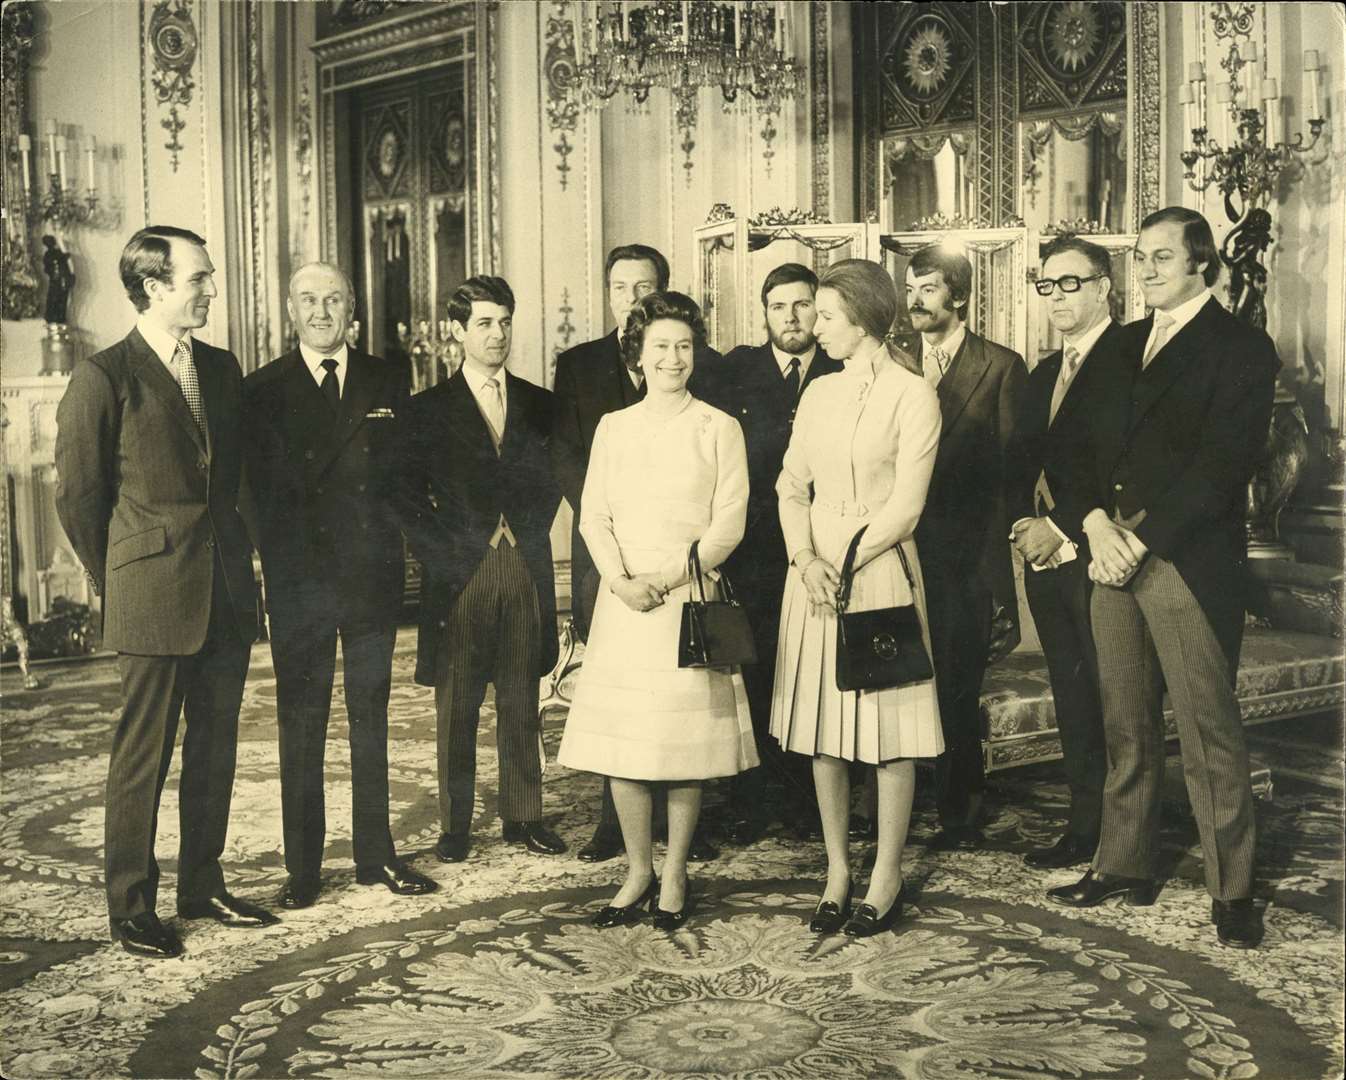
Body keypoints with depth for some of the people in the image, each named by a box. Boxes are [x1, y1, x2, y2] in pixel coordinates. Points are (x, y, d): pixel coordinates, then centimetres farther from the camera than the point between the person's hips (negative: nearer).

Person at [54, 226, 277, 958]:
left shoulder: (221, 369, 11)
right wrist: (118, 587, 1)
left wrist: (232, 554, 14)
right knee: (142, 757, 2)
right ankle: (130, 910, 14)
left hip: (226, 593, 6)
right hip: (154, 600, -6)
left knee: (215, 749, 13)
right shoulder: (103, 379, -8)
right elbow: (77, 498, -3)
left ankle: (202, 886, 26)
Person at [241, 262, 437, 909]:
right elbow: (260, 492, -1)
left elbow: (403, 469, 8)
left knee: (371, 721, 9)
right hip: (299, 584, -2)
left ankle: (375, 856, 19)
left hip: (372, 579, 2)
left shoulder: (389, 382, 9)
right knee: (300, 728, 4)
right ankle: (302, 868, 11)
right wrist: (285, 562, -8)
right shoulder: (262, 391, 4)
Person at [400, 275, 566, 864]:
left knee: (521, 704, 8)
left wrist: (532, 530, 2)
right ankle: (455, 825, 12)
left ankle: (524, 816, 18)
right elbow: (409, 496, 1)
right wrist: (441, 554, -8)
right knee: (457, 708, 3)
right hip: (460, 572, -2)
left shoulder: (538, 404, 11)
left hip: (526, 569, 2)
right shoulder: (429, 409, 3)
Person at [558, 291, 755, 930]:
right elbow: (594, 517, 6)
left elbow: (728, 524, -3)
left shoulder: (718, 429, 3)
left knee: (685, 740, 0)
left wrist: (668, 577, -12)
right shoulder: (613, 428, 11)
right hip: (623, 600, 3)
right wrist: (621, 580, -10)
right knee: (622, 742, 1)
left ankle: (674, 877, 13)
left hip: (690, 599, -2)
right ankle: (637, 872, 15)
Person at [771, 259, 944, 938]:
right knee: (821, 726, 7)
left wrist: (845, 565, -14)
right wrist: (805, 559, -8)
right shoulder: (820, 393, 11)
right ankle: (837, 869, 19)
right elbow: (791, 487, 9)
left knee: (888, 726, 1)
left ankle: (886, 877, 12)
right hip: (815, 570, 5)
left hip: (879, 570, -5)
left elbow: (905, 507, -10)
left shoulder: (912, 396, -6)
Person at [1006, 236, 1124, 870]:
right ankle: (1083, 827, 20)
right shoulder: (1044, 373, 20)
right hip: (1046, 556, 8)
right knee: (1071, 697, 12)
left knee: (1115, 698, -2)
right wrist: (1024, 522, 1)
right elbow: (1020, 461, 18)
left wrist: (1063, 526, -15)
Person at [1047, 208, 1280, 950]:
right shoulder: (1123, 347, 18)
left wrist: (1141, 540, -15)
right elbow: (1081, 448, 13)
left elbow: (1222, 463, -12)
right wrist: (1097, 524, -6)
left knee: (1209, 734, -3)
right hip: (1115, 556, 6)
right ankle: (1124, 866, 22)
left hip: (1189, 563, -6)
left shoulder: (1240, 348, -2)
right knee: (1125, 728, 11)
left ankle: (1232, 891, 6)